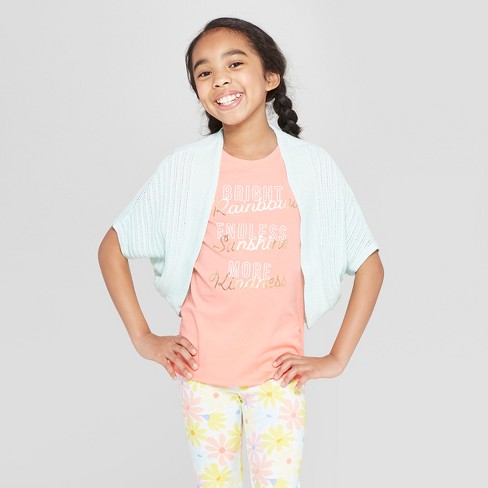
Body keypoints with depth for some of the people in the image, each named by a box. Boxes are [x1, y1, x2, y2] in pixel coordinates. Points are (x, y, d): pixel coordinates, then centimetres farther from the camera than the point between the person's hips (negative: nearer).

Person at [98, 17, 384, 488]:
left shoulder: (313, 167, -8)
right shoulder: (183, 167, -9)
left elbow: (369, 265, 0)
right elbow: (112, 248, 2)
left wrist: (337, 358, -4)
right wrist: (142, 338, -3)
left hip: (279, 372, 0)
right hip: (202, 371, 1)